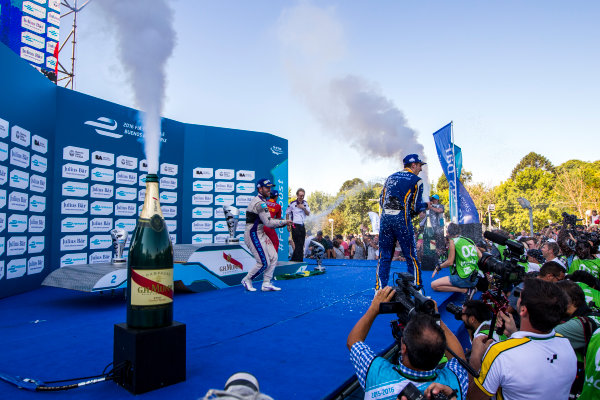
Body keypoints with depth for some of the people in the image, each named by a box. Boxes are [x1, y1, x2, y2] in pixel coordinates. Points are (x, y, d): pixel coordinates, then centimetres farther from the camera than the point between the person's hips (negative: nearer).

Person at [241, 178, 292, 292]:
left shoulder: (261, 201, 16)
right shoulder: (260, 203, -18)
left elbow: (266, 220, 17)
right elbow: (268, 223, -22)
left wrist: (283, 224, 7)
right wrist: (285, 222, -11)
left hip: (260, 233, 10)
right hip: (253, 235, -10)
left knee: (273, 257, 6)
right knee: (264, 263, -8)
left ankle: (266, 284, 12)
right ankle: (247, 280, 13)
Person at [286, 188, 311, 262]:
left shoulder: (305, 203, 9)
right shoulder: (292, 204, -5)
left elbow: (308, 214, 7)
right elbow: (287, 213, 3)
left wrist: (304, 208, -12)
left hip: (302, 225, 6)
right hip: (295, 225, -6)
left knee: (301, 244, 6)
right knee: (298, 244, -10)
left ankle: (294, 260, 17)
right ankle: (299, 260, -4)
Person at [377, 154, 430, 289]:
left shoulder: (390, 177, 20)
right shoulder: (416, 180, 5)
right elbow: (416, 207, 2)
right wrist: (426, 205, 21)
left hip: (385, 217, 5)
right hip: (402, 219, -4)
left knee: (384, 255, 9)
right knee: (411, 255, 6)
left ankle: (380, 289, 8)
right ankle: (417, 288, 11)